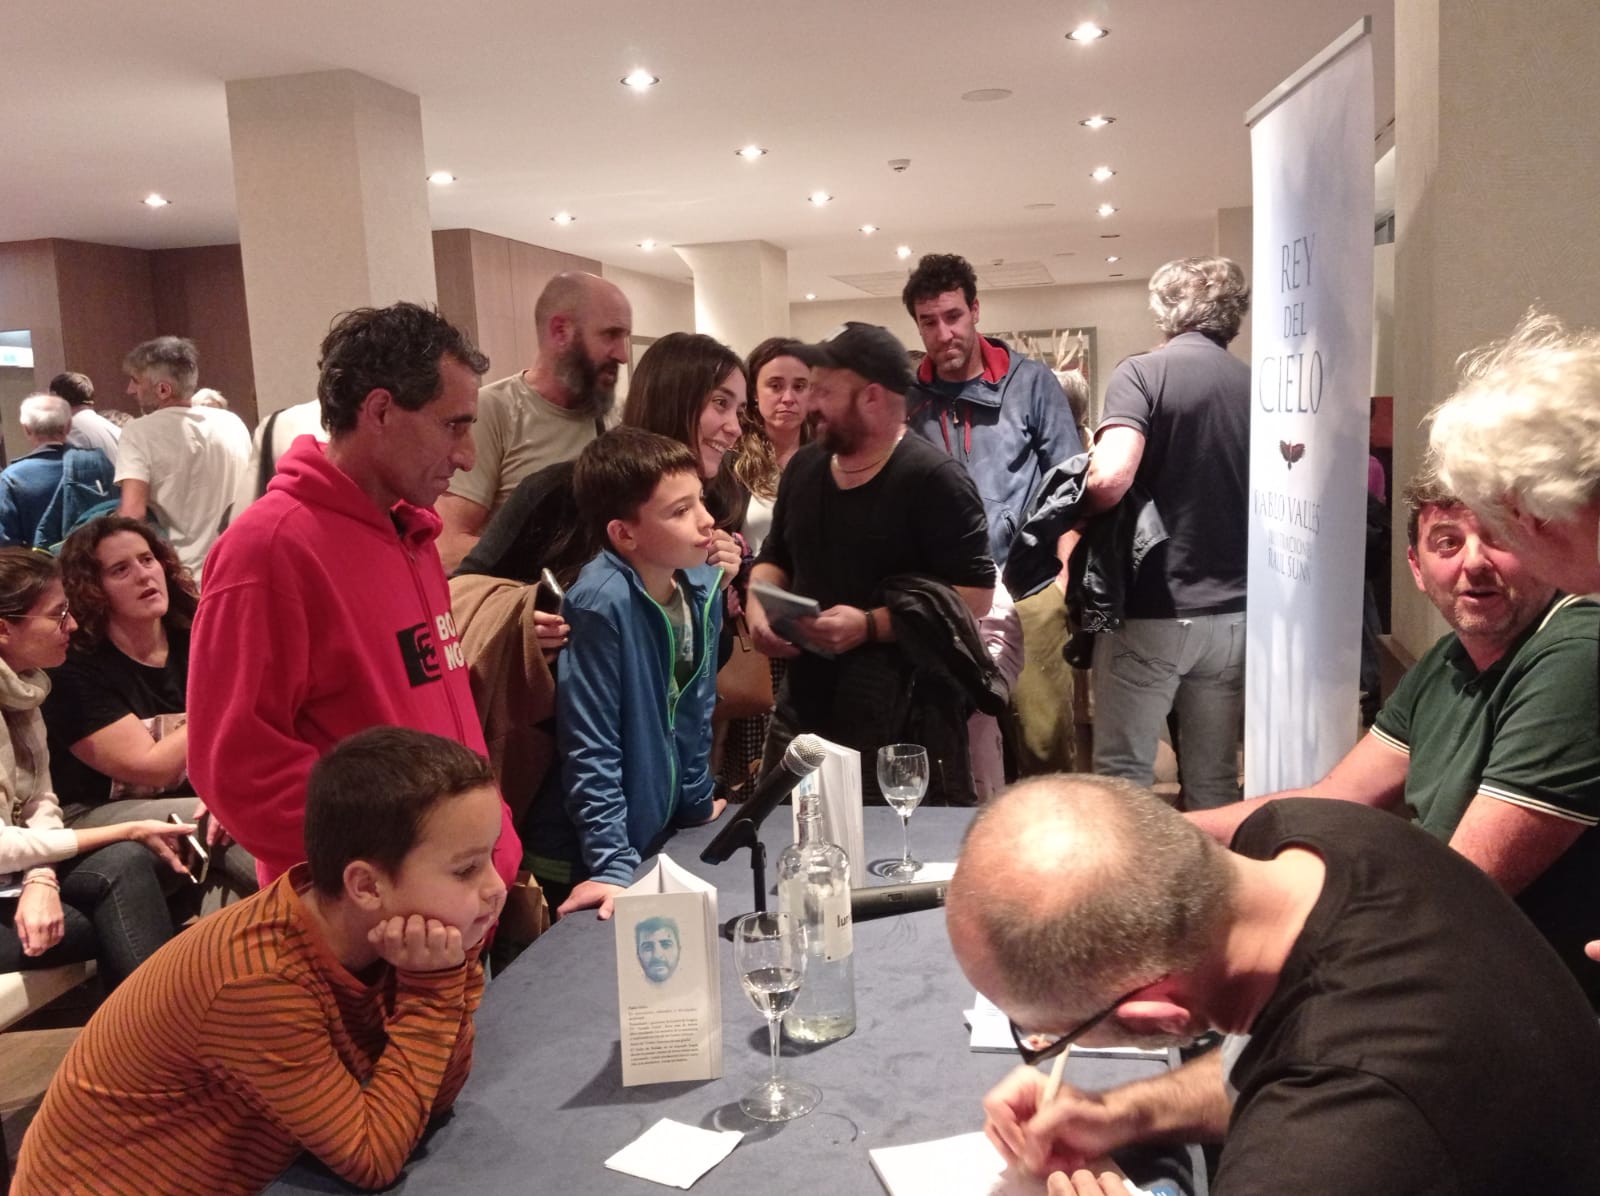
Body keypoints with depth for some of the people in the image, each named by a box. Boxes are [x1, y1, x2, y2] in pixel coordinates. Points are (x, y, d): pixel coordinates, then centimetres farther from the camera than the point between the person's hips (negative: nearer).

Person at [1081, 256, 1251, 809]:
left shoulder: (1143, 372, -8)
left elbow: (1111, 479, -23)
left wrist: (1077, 516, -3)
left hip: (1152, 612, -5)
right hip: (1232, 613, 5)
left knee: (1124, 776, 7)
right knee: (1214, 781, 14)